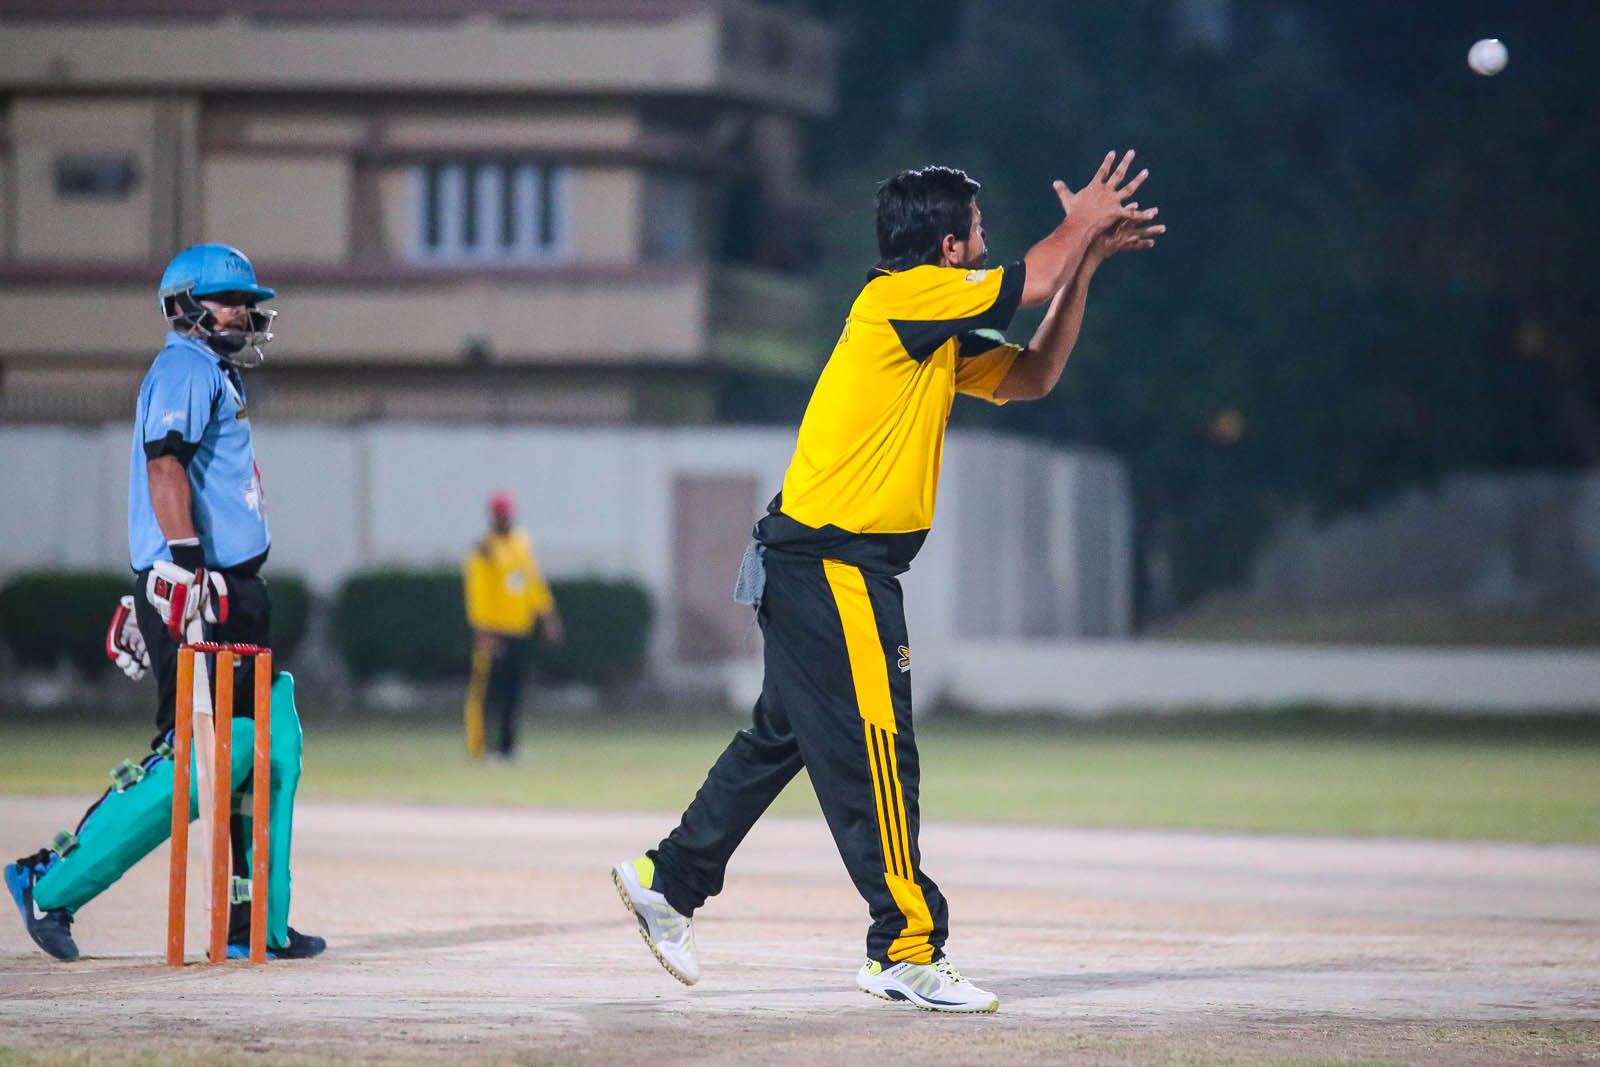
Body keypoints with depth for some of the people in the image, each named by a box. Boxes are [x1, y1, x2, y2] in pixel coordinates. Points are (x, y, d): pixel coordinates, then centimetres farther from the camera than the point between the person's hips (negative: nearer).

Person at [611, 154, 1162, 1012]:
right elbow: (1035, 281, -11)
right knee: (875, 753, -7)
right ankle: (907, 949, -4)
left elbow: (1030, 377, 19)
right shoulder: (901, 296, -13)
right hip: (834, 565, -10)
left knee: (783, 738, 18)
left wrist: (1086, 258, 15)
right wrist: (1080, 227, 9)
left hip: (810, 566, 10)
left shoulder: (941, 333, 15)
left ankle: (667, 879, 26)